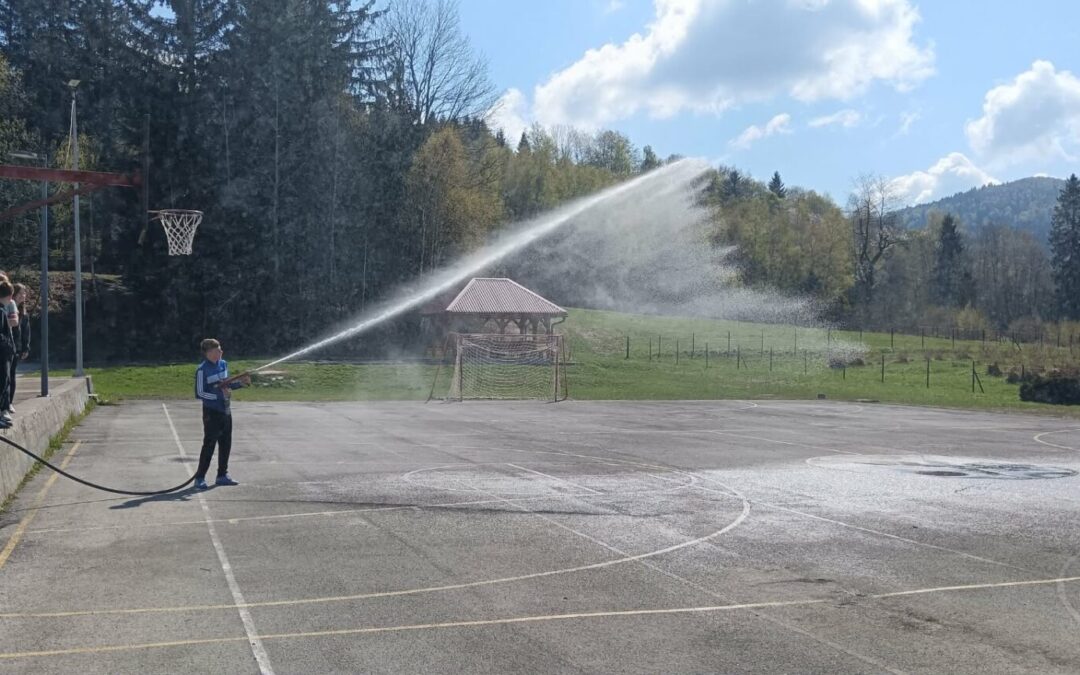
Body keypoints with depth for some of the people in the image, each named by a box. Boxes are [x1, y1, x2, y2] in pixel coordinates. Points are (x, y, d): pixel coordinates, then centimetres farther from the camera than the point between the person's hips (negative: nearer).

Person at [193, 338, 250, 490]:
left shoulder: (223, 364, 9)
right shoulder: (202, 370, -14)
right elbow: (199, 393, -15)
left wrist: (240, 382, 6)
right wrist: (217, 395, -23)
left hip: (226, 411, 7)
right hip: (212, 413, -7)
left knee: (226, 444, 11)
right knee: (209, 445, -5)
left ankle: (222, 475, 22)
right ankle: (200, 478, 3)